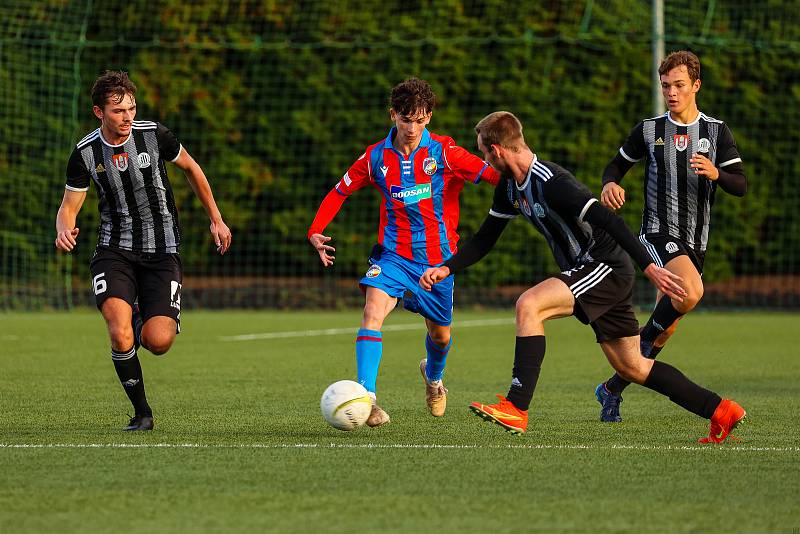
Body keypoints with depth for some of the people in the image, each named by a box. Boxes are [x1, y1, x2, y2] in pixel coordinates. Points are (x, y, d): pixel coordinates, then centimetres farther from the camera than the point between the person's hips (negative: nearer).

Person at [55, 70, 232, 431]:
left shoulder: (154, 135, -6)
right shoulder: (85, 153, -5)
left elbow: (192, 169, 12)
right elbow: (68, 207, 5)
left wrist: (216, 219, 16)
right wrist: (64, 230, -20)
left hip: (162, 251, 0)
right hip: (115, 250, 0)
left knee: (158, 342, -14)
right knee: (120, 334, -24)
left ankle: (143, 321, 25)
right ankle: (142, 413, -4)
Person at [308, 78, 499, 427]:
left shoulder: (443, 152, -8)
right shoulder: (376, 158, -2)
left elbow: (488, 173, -15)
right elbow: (339, 192, 9)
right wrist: (316, 231, -4)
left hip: (438, 259, 0)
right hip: (394, 255, 0)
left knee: (440, 335, 15)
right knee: (373, 309, -27)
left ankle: (433, 377, 51)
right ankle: (367, 397, -33)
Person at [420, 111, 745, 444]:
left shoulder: (552, 184, -23)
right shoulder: (510, 188, 6)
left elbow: (609, 221, -28)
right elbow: (484, 240, 17)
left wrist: (649, 267, -33)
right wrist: (446, 269, 4)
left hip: (608, 267, -10)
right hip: (590, 273, 10)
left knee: (529, 305, -24)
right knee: (631, 367, 11)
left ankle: (516, 409, -25)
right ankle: (720, 412, 16)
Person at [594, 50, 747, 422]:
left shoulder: (717, 132, 4)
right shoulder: (649, 130, 3)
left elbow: (741, 186, -2)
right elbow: (618, 164, 15)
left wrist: (715, 173, -23)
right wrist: (610, 183, -9)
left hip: (696, 241, 3)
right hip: (659, 234, -3)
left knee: (664, 330, 5)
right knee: (691, 292, -32)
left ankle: (611, 389, 19)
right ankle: (647, 335, -7)